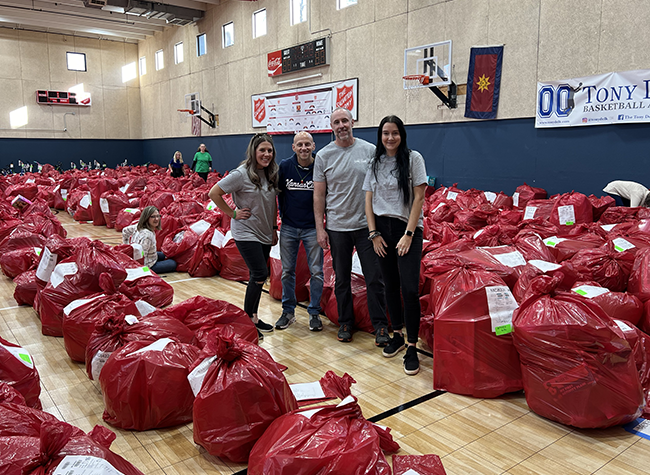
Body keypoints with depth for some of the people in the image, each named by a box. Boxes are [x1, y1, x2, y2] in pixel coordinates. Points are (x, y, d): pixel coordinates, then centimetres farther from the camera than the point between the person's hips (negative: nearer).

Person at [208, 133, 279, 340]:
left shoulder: (271, 174, 4)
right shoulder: (241, 174, -16)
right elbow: (213, 193, -15)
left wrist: (274, 228, 13)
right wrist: (233, 213, -13)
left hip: (264, 233, 7)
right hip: (246, 232, -7)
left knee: (257, 277, 12)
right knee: (260, 275, -11)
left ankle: (253, 316, 27)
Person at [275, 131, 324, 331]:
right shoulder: (284, 166, -4)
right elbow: (276, 193, 5)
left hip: (312, 228, -1)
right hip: (288, 227, 2)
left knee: (316, 271, 3)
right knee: (287, 271, 10)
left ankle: (314, 313, 18)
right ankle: (288, 311, 25)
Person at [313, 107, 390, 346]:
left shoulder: (370, 150, 0)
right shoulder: (323, 155, 2)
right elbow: (319, 195, 3)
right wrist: (319, 228, -2)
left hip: (367, 225, -1)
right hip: (337, 227, 1)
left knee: (375, 279, 2)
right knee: (342, 279, 12)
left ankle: (381, 326, 15)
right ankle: (345, 323, 27)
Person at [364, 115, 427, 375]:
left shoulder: (413, 158, -3)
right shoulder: (375, 163, 9)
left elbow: (419, 198, -7)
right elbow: (369, 200, 9)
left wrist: (408, 234, -12)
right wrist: (374, 233, 0)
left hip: (407, 228, -4)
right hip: (382, 229, 4)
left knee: (409, 289, -10)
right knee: (390, 286, 11)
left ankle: (412, 347, 1)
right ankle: (397, 336, 26)